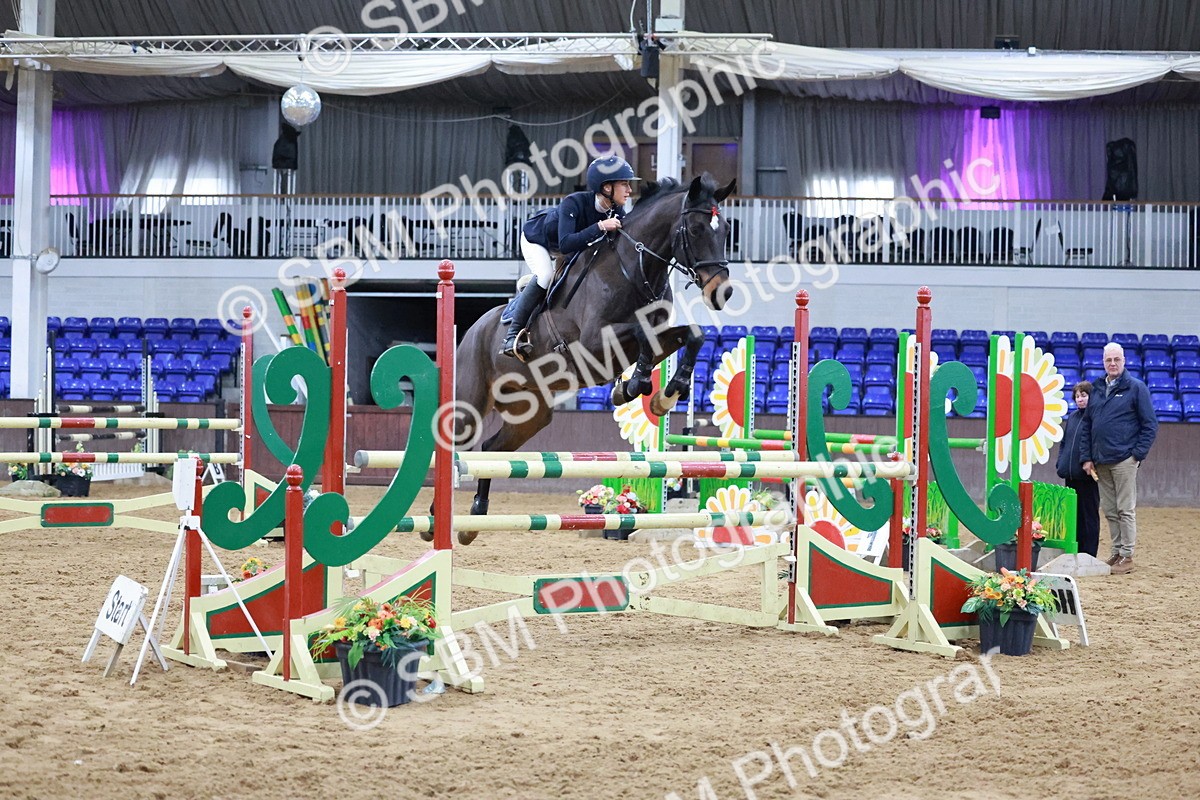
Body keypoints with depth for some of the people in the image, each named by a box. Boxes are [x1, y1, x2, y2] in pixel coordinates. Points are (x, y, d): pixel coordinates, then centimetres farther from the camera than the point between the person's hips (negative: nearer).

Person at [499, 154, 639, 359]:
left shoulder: (617, 212, -24)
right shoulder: (574, 203, -42)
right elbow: (566, 244, -53)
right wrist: (600, 227, -58)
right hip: (536, 237, -7)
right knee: (545, 276, -29)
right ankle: (512, 335, -24)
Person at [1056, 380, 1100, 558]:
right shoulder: (1072, 417, 15)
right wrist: (1060, 462, 11)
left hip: (1086, 476, -7)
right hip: (1070, 474, 7)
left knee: (1089, 514, 0)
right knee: (1073, 513, 11)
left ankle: (1089, 554, 3)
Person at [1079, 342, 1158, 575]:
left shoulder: (1136, 387, -2)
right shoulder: (1097, 390, 13)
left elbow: (1150, 424, -3)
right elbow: (1086, 425, 16)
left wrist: (1139, 454, -10)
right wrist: (1086, 457, 7)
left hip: (1124, 460, -6)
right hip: (1101, 462, 6)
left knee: (1125, 510, -3)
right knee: (1109, 511, 10)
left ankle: (1127, 556, 0)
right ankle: (1116, 553, 17)